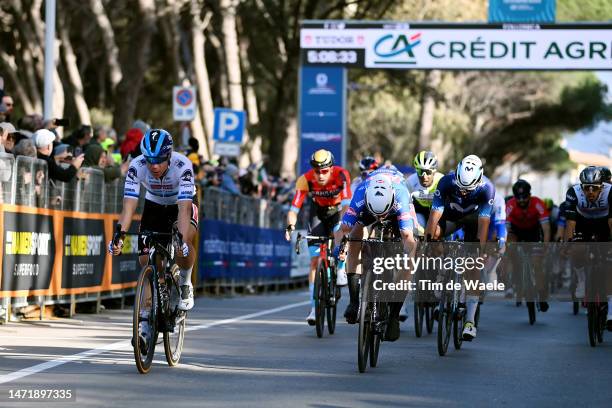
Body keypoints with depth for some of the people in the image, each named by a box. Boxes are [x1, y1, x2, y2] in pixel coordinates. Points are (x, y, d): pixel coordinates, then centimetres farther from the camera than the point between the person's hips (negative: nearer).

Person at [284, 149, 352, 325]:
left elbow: (346, 205, -39)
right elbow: (294, 210, -30)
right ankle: (314, 307, -3)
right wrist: (290, 226, -49)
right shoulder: (305, 180, -26)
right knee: (315, 261, -7)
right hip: (320, 216, 2)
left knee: (339, 233, -37)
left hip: (339, 212, -2)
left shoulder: (341, 175, -30)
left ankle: (340, 271, -15)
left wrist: (344, 226, -54)